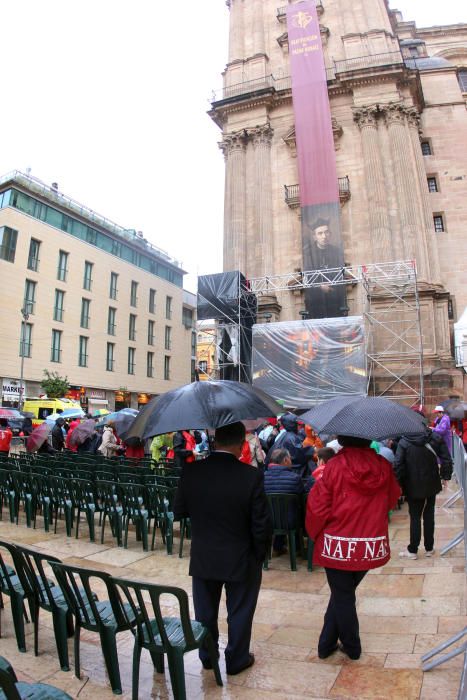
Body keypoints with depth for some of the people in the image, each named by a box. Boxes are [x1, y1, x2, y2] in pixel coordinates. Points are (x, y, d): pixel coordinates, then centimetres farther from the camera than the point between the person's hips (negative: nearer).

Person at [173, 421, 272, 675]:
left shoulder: (191, 472, -15)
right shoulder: (251, 475, -24)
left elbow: (178, 512, -3)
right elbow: (262, 524, -18)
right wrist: (260, 554, -1)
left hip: (202, 558, 3)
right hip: (241, 559, -3)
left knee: (205, 611, 24)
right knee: (239, 612, 20)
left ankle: (207, 656, 42)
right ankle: (236, 660, 37)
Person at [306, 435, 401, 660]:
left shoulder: (334, 466, -17)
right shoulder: (384, 466, -6)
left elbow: (318, 506, -13)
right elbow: (392, 499, 9)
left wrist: (315, 534, 4)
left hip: (338, 546, -4)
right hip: (372, 547, 4)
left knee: (342, 597, 16)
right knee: (343, 594, 21)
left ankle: (352, 648, 31)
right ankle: (327, 644, 31)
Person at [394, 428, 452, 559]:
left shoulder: (404, 441, -15)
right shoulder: (436, 438, -9)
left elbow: (398, 464, -17)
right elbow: (447, 460, -6)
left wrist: (400, 482, -4)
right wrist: (445, 476, 8)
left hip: (413, 486, -2)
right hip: (431, 484, 2)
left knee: (415, 517, 9)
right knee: (429, 515, 16)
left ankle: (413, 550, 18)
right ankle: (429, 548, 26)